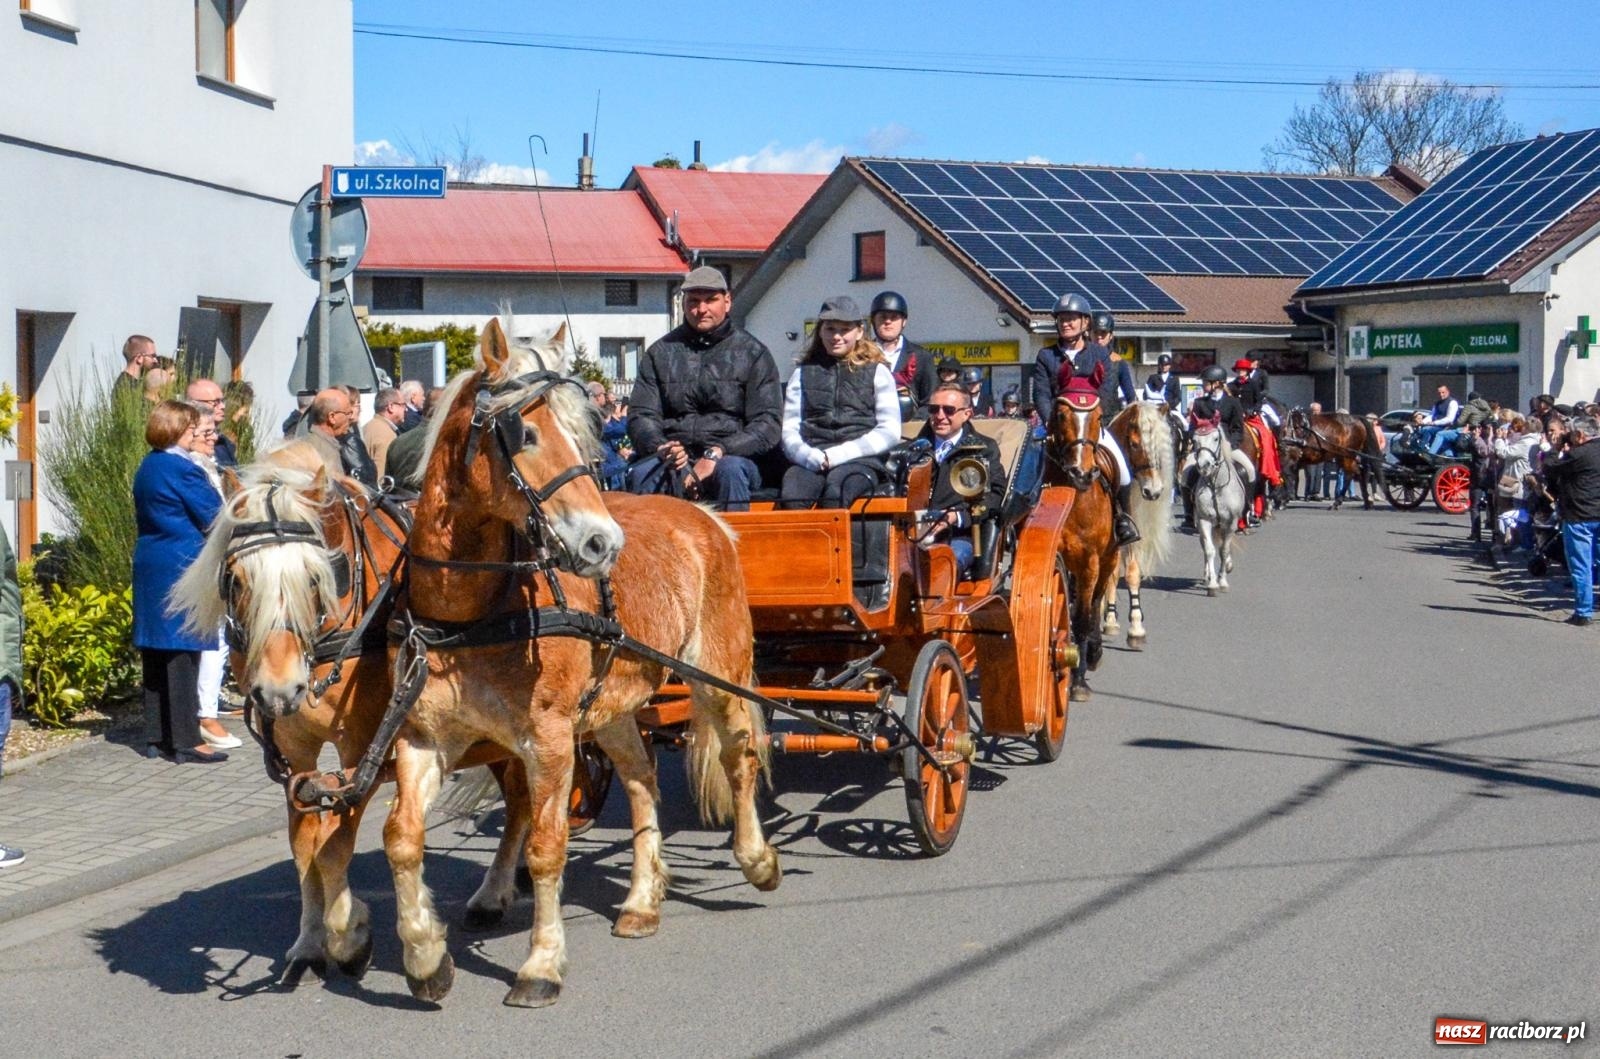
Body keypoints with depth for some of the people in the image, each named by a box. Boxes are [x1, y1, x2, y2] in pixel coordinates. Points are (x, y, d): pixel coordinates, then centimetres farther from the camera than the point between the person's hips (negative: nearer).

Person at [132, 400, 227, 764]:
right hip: (183, 568, -9)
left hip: (150, 567, 9)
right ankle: (185, 741, -3)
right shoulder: (182, 469, -15)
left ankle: (157, 736, 18)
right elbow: (214, 517, -12)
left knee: (157, 654, 12)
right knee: (182, 653, -6)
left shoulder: (148, 467, 12)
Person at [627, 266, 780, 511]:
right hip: (674, 460, 1)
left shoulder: (752, 353, 9)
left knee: (730, 469, -35)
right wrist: (661, 447, -16)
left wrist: (717, 453, -15)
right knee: (642, 473, -31)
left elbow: (767, 425, 0)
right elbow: (640, 414, 8)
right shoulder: (661, 352, 15)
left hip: (732, 456, -1)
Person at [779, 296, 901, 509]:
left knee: (835, 490, -37)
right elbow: (789, 430, 13)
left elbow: (890, 432, 6)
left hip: (860, 461, -2)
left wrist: (836, 455, -5)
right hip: (811, 462, 2)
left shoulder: (877, 372, 16)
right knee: (791, 494, -34)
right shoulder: (803, 373, 22)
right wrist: (813, 457, -9)